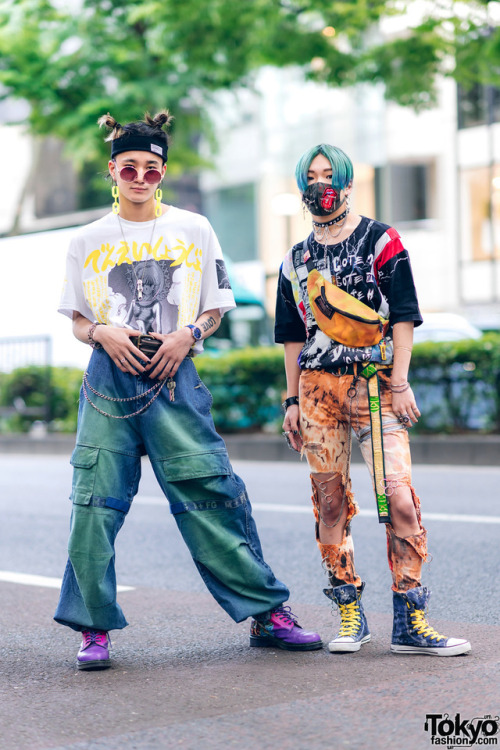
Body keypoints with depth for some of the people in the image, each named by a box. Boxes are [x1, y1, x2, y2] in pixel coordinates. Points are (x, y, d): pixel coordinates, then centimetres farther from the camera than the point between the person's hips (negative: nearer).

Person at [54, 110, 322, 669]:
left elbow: (215, 309, 12)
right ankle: (93, 628, 7)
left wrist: (189, 334, -8)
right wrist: (102, 333, -8)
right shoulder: (88, 241, 11)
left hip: (174, 377, -1)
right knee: (94, 506, -5)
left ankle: (267, 613, 6)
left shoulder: (194, 230, 9)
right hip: (109, 378, 1)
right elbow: (76, 320, 13)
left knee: (210, 498, -5)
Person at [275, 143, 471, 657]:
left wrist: (400, 383, -8)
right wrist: (292, 401, 14)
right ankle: (349, 614, 11)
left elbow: (404, 316, 1)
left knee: (398, 499, -14)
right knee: (330, 503, 1)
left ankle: (410, 623, -7)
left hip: (375, 384, -3)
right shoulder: (296, 261, 17)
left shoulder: (381, 242, 5)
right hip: (318, 387, 4)